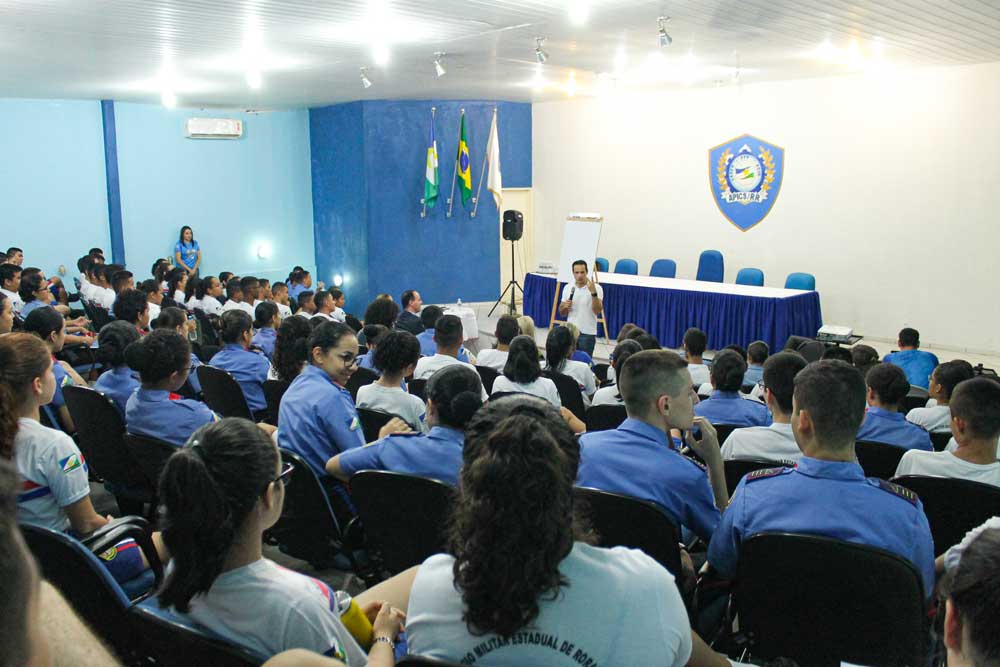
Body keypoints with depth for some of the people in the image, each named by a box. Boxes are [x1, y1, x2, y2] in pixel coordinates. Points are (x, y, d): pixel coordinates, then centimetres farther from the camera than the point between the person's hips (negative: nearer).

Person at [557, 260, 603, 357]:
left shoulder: (596, 288, -6)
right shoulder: (567, 288, 6)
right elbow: (562, 313, 13)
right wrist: (565, 306, -9)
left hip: (587, 333, -4)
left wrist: (593, 292, -28)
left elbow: (597, 311, -17)